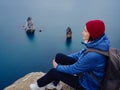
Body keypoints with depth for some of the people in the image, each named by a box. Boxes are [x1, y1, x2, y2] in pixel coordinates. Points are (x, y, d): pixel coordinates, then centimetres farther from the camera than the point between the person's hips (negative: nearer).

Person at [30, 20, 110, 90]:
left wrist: (57, 67, -6)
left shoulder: (93, 55, -37)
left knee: (54, 71, -2)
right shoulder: (97, 42, -12)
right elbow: (81, 54, 6)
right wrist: (63, 59, 7)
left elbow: (73, 70, -24)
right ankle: (55, 82, 21)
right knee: (59, 57, 1)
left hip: (87, 83, -7)